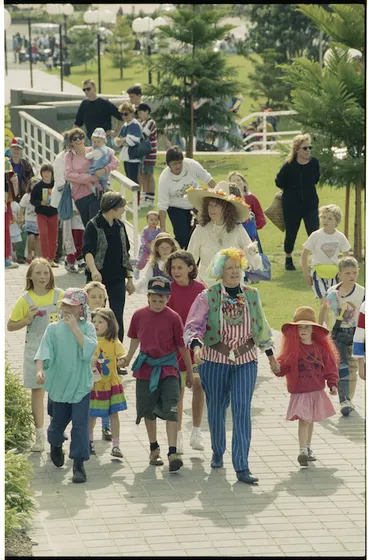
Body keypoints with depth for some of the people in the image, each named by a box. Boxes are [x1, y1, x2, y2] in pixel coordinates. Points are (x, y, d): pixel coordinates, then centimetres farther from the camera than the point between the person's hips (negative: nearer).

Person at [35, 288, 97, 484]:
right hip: (59, 384, 2)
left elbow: (88, 349, -20)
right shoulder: (54, 328, -1)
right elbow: (44, 351, -13)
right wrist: (40, 370, -31)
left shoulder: (87, 328, -3)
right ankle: (55, 445, 48)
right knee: (58, 423, 15)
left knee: (80, 424, -10)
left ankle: (79, 465, -7)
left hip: (81, 385, -1)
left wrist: (74, 327, -20)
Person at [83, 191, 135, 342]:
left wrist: (129, 278, 13)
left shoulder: (119, 226, 8)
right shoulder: (93, 225, -11)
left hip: (117, 279, 5)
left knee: (117, 318, 2)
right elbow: (88, 251, -24)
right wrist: (93, 270, -41)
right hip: (98, 278, -5)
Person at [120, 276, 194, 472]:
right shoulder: (139, 315, -2)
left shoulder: (173, 318, -8)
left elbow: (182, 346, -1)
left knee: (170, 410, -12)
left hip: (168, 368, -3)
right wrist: (128, 358, 11)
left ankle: (172, 453, -15)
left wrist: (189, 372, 4)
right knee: (148, 411, 12)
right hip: (145, 368, 3)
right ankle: (154, 449, 29)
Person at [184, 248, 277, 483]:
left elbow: (261, 325, 17)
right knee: (217, 408, 11)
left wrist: (269, 351, 22)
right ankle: (218, 452, 37)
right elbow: (193, 325, -14)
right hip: (214, 361, -1)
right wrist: (196, 346, -33)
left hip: (246, 361, 1)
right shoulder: (208, 296, -7)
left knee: (242, 409, -10)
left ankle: (242, 467, -12)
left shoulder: (252, 294, 4)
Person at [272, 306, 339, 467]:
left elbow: (330, 367, 4)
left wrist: (332, 384, -4)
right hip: (299, 392, -4)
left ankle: (308, 448, 30)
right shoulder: (292, 348, -7)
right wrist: (278, 368, -29)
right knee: (304, 420, -13)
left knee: (310, 420, 16)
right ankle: (303, 451, -14)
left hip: (317, 392, 4)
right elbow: (285, 366, -8)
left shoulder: (321, 348, 0)